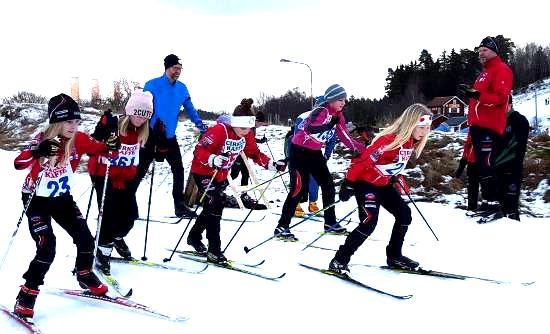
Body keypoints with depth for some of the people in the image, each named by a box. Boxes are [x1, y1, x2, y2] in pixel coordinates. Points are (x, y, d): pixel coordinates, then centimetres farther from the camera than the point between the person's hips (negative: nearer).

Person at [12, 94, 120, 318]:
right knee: (47, 247, -19)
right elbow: (19, 163, -38)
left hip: (62, 198, 5)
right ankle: (27, 295, -3)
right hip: (36, 199, -5)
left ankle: (85, 276, 29)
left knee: (85, 239, 1)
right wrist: (38, 152, -58)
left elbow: (102, 150, -3)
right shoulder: (43, 140, -25)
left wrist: (111, 147, -26)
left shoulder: (79, 139, -12)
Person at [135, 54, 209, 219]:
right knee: (140, 171, 3)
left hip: (170, 137, 4)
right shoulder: (152, 85, -9)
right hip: (151, 136, -4)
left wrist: (201, 125, 3)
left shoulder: (182, 88, 5)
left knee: (178, 170, 4)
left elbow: (190, 109, 12)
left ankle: (180, 206, 14)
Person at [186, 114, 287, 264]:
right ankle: (214, 250, -13)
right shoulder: (219, 130, -29)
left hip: (221, 174, 8)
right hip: (203, 171, -8)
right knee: (214, 206, -18)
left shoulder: (247, 135, -8)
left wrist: (273, 165, -9)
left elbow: (255, 154, 3)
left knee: (213, 207, 17)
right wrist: (214, 160, -50)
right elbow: (199, 151, -32)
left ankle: (194, 237, 39)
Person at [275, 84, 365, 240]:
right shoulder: (321, 111, -22)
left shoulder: (338, 115, 4)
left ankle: (330, 223, 21)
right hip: (299, 151, -9)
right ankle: (282, 227, -7)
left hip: (315, 153, 9)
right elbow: (310, 129, -36)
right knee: (299, 188, -13)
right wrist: (332, 121, -38)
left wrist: (362, 149, 0)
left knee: (328, 185, 8)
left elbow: (344, 136, 7)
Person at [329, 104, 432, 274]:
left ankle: (394, 256, 21)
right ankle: (339, 260, -13)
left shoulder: (411, 142, -2)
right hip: (365, 183, -9)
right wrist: (348, 184, -22)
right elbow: (363, 160, -27)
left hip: (384, 185, 9)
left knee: (404, 214, 6)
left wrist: (396, 178, 20)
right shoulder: (389, 140, -29)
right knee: (369, 222, -21)